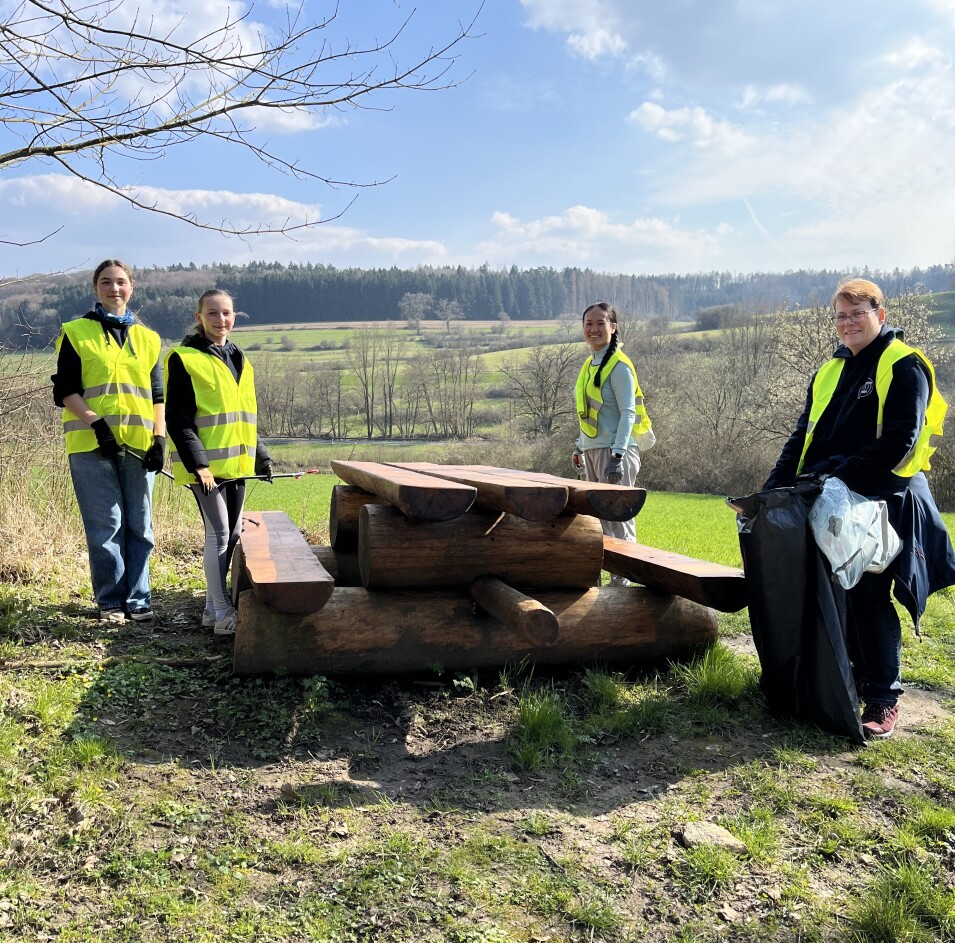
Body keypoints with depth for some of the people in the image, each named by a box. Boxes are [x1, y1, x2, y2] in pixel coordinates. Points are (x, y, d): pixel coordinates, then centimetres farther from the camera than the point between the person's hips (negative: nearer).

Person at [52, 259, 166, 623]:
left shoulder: (148, 338, 16)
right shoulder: (76, 332, 6)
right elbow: (65, 390, -1)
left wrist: (159, 438, 0)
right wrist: (96, 423, -15)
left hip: (138, 444, 3)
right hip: (91, 444, -3)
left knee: (139, 525, 5)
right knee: (106, 525, -2)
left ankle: (138, 599, 14)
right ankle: (111, 601, 10)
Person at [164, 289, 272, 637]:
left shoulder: (239, 360, 16)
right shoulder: (184, 359, -7)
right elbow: (178, 419, -12)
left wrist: (260, 456, 16)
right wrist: (198, 464, -20)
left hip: (236, 464, 8)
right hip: (205, 466, -7)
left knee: (232, 533, 10)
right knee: (219, 533, -8)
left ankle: (213, 606, 21)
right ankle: (222, 614, -1)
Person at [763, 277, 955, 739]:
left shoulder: (904, 366, -5)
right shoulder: (829, 372, 16)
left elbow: (899, 442, -15)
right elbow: (804, 437, 15)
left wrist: (840, 475, -21)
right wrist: (773, 487, 3)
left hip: (882, 503, -6)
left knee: (868, 597, -5)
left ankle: (883, 700, 7)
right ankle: (853, 676, 27)